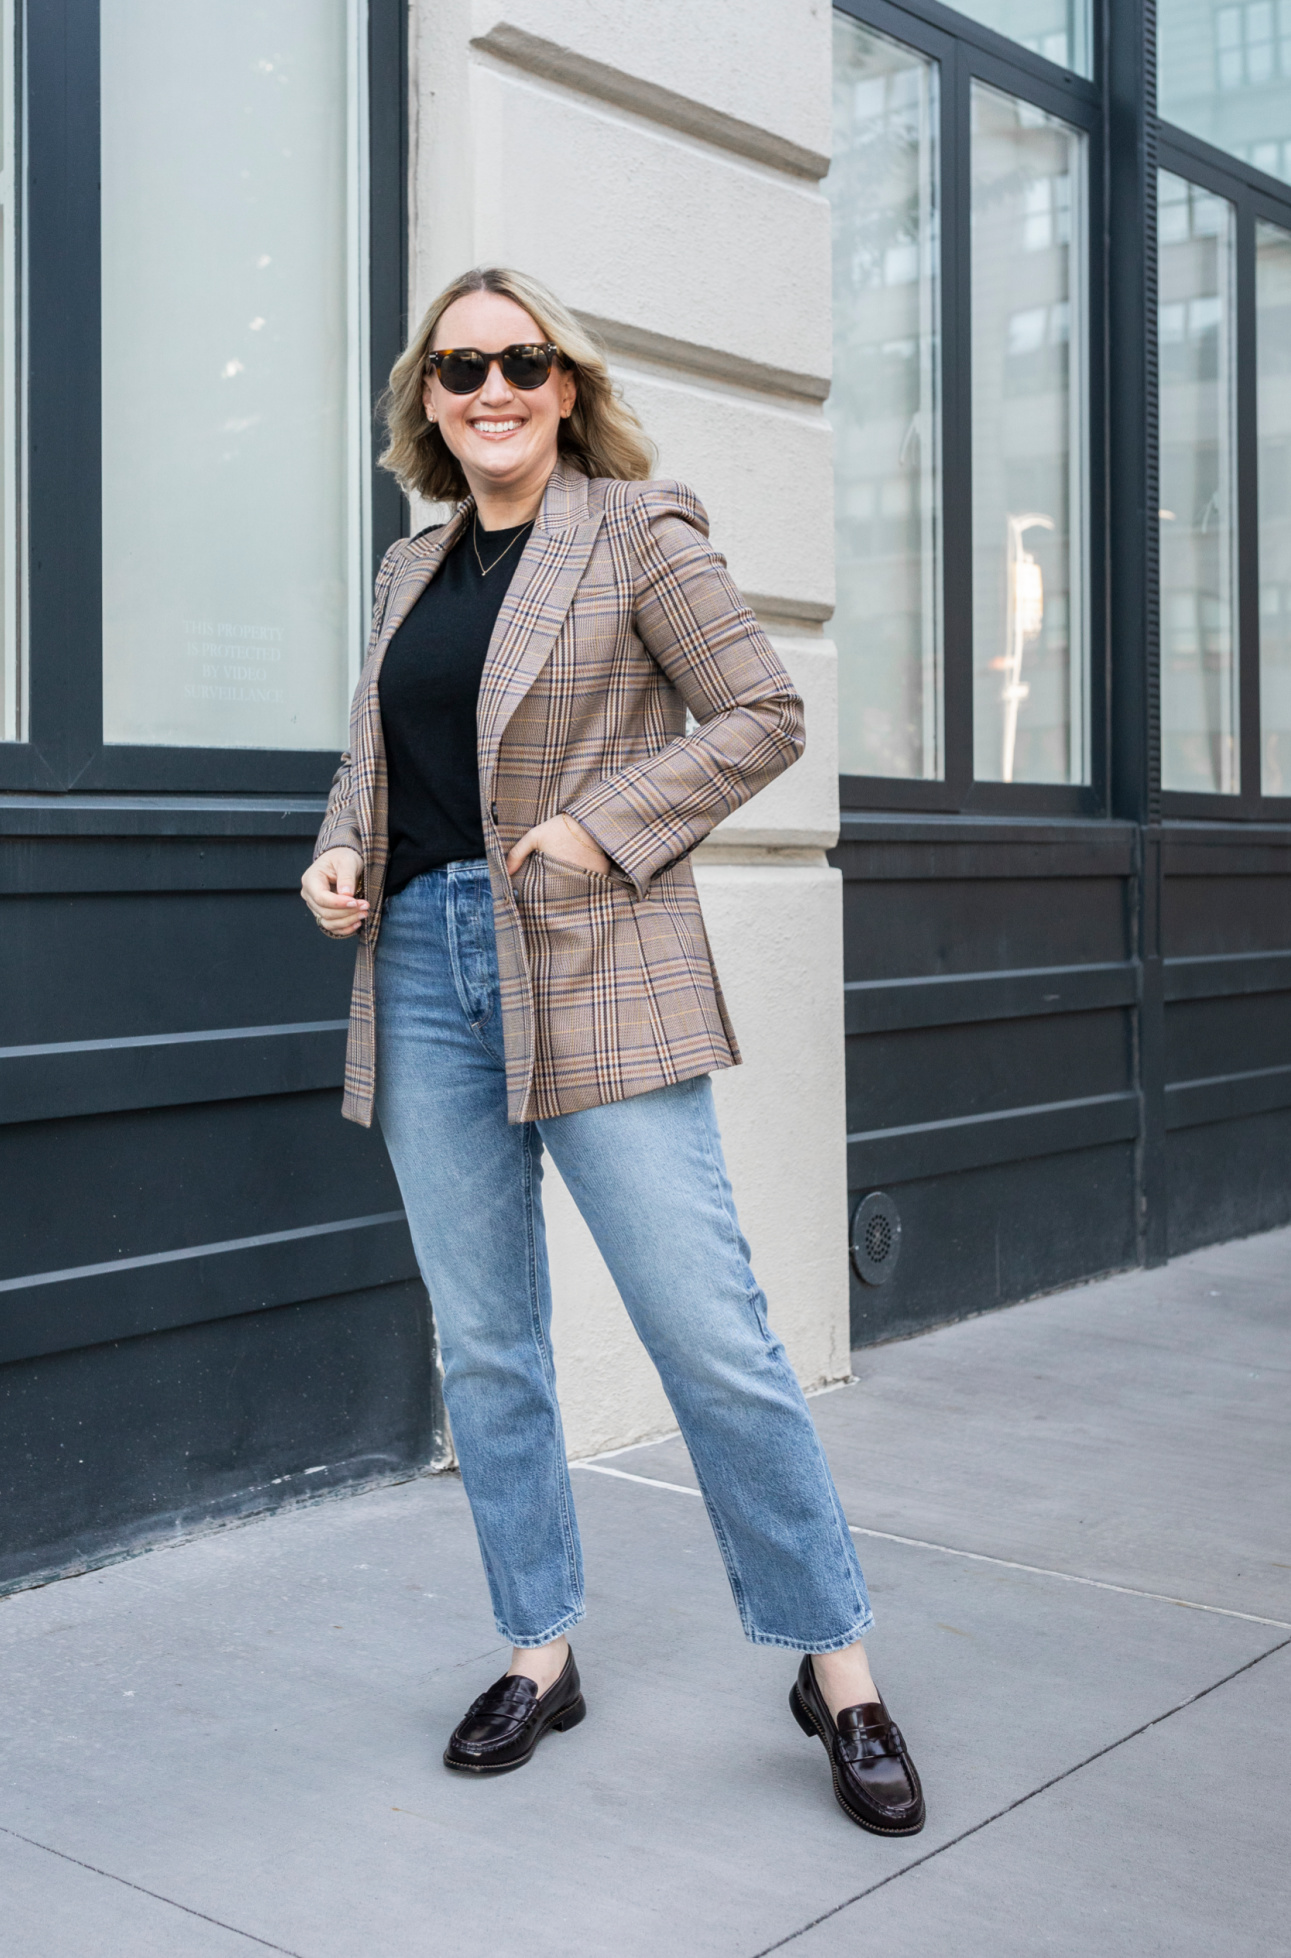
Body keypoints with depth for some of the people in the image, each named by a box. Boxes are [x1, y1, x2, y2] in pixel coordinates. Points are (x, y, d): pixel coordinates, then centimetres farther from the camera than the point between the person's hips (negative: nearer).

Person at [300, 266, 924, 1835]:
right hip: (423, 969, 6)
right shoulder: (412, 569, 17)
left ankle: (838, 1671, 10)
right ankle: (541, 1651, 25)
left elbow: (763, 715, -3)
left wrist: (607, 824, -14)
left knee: (711, 1336, -6)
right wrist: (336, 853, 4)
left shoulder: (637, 528, 1)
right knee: (483, 1344, 9)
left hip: (592, 973, -5)